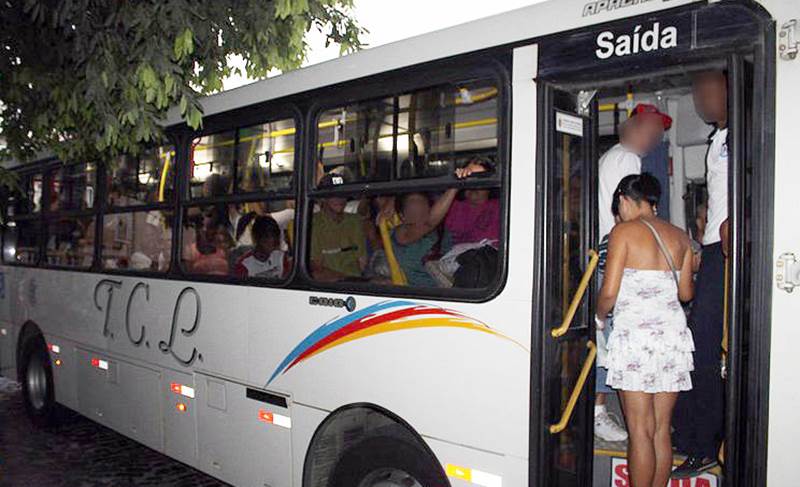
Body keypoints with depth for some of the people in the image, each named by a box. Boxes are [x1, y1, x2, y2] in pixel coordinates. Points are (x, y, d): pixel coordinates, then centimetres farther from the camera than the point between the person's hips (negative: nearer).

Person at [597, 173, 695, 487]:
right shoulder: (679, 236, 12)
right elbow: (686, 293, 16)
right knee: (661, 429, 12)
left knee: (640, 431, 0)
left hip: (635, 334, -5)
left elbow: (609, 291, -10)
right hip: (673, 332, 6)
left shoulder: (624, 231, -4)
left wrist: (600, 317, 9)